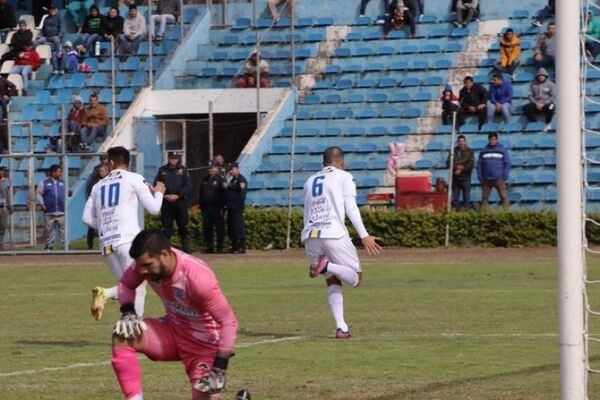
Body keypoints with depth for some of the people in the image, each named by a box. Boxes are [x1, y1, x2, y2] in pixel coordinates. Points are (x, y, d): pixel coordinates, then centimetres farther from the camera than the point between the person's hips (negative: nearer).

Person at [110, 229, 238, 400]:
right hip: (172, 331, 5)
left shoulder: (198, 277, -33)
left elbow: (229, 322, -28)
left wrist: (219, 369, -32)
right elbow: (125, 283, 7)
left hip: (204, 344, -5)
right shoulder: (147, 261, -16)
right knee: (122, 336, -21)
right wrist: (128, 312, -15)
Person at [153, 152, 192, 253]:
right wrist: (164, 195, -9)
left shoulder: (183, 170, 5)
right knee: (166, 226, -1)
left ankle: (186, 247, 14)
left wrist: (178, 196, -12)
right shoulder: (162, 170, 9)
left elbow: (188, 186, -1)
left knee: (183, 226, 4)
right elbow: (156, 185, 6)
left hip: (180, 202, -1)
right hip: (166, 202, 1)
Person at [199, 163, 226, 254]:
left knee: (219, 229, -5)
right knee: (207, 228, 5)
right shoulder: (205, 180, 17)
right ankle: (209, 247, 11)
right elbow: (201, 193, 20)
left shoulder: (220, 180, -1)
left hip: (216, 208, -6)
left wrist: (221, 208, -13)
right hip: (206, 208, 6)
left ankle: (220, 248, -2)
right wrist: (201, 206, 12)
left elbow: (223, 195, -7)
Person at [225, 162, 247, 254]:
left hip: (237, 209, -10)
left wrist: (237, 206, -21)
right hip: (231, 208, 10)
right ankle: (234, 247, 13)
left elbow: (242, 194, -17)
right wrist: (227, 205, 14)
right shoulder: (232, 181, 21)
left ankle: (241, 247, -11)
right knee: (230, 228, 9)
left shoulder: (241, 180, -8)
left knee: (238, 228, -12)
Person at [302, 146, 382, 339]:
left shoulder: (310, 181, 25)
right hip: (334, 234, -5)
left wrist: (312, 257, 29)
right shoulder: (344, 177, 9)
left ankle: (341, 327, -3)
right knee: (355, 278, 6)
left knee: (333, 283, 14)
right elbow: (350, 208, -4)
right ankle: (328, 265, -23)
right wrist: (364, 236, -9)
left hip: (310, 236, 5)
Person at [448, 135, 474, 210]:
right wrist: (456, 167, -15)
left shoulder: (469, 151, 4)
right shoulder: (454, 151, 7)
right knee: (455, 197, 3)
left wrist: (462, 169, -14)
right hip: (455, 178, 1)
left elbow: (471, 164, -4)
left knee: (467, 197, -1)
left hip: (466, 178, -1)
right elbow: (449, 162, 2)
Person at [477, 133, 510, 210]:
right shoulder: (484, 151, 12)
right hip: (486, 180, 2)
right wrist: (479, 176, 0)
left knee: (503, 197, -8)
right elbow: (479, 165, 11)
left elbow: (507, 164, 3)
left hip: (499, 180, -2)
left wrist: (505, 176, -7)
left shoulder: (503, 150, 6)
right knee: (484, 198, 1)